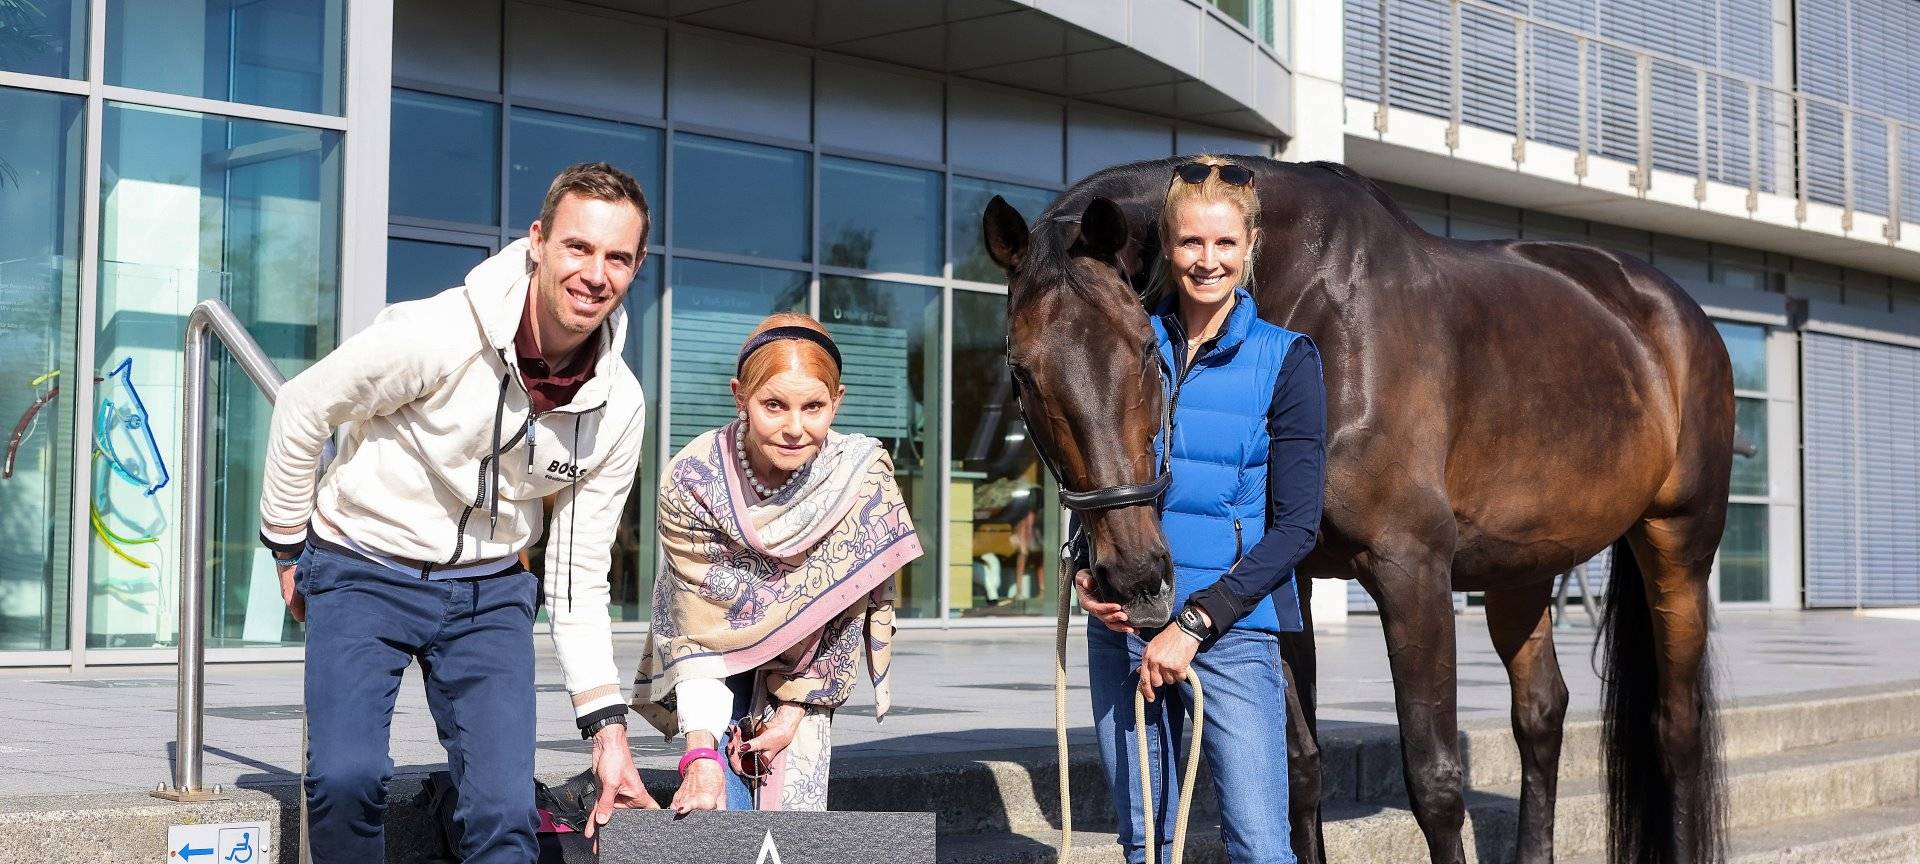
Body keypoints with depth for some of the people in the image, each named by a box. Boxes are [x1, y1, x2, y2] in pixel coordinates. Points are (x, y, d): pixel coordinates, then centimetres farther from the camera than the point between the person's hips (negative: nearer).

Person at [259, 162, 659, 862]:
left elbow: (580, 573, 0)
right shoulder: (439, 334, -23)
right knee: (346, 779, -22)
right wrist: (289, 549, 0)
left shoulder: (620, 409, -7)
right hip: (363, 571, -3)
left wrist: (608, 726, -5)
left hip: (488, 591, 4)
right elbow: (303, 409, -8)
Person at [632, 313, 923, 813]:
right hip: (717, 657, -1)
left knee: (795, 814, -11)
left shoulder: (863, 481, -27)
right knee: (724, 805, -14)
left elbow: (843, 611, -15)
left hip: (804, 668, 1)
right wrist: (700, 754, -37)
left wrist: (794, 712, -15)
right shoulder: (692, 482, -28)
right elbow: (699, 627, -28)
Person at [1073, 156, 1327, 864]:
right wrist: (1085, 571, -5)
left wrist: (1194, 622, -14)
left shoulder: (1284, 360, -3)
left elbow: (1296, 526, -7)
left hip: (1230, 628, -4)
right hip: (1122, 622, 4)